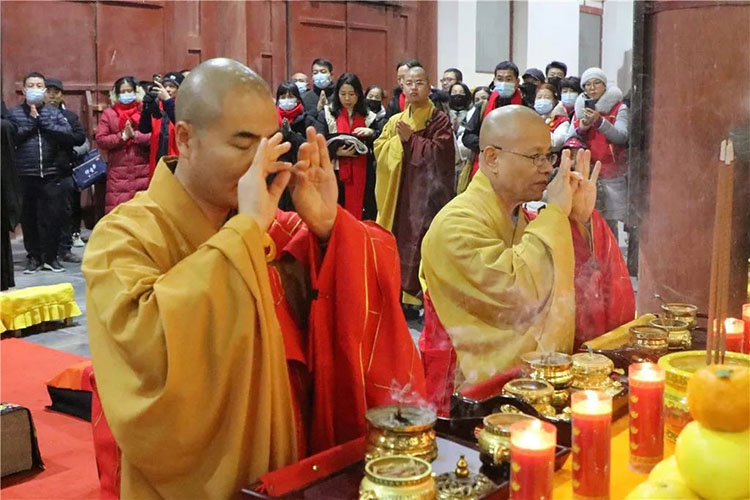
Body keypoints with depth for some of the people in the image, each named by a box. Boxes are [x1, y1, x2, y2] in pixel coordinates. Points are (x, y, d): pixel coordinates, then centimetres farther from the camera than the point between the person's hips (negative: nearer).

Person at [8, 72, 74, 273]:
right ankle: (33, 257, 17)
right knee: (29, 218, 5)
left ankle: (51, 257, 13)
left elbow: (68, 135, -7)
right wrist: (30, 122, -9)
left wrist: (43, 120, -8)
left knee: (52, 217, 1)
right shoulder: (14, 113, 5)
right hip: (24, 175, 0)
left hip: (50, 174, 0)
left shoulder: (54, 113, 9)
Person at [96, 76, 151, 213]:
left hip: (142, 172, 0)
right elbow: (100, 140, 1)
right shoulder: (109, 113, 9)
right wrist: (122, 136, -9)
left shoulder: (145, 111, 8)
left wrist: (136, 135, -12)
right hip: (118, 173, 0)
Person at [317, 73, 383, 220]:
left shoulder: (369, 116, 12)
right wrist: (336, 152, -19)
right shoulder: (326, 115, 5)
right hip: (335, 175, -2)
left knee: (362, 216, 1)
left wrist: (371, 133, -14)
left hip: (363, 176, 2)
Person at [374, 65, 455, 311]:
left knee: (420, 241, -6)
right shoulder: (395, 121, 14)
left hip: (425, 190, -5)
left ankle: (417, 295, 1)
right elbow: (379, 149, 6)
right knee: (396, 238, 5)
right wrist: (400, 140, -11)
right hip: (397, 190, 5)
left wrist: (411, 139, -13)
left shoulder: (440, 119, -1)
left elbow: (441, 152, -13)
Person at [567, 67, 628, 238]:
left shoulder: (619, 108, 3)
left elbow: (621, 137, -11)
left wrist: (599, 121, -25)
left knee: (609, 222, -8)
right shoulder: (580, 108, 15)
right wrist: (581, 128, -11)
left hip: (611, 174, -3)